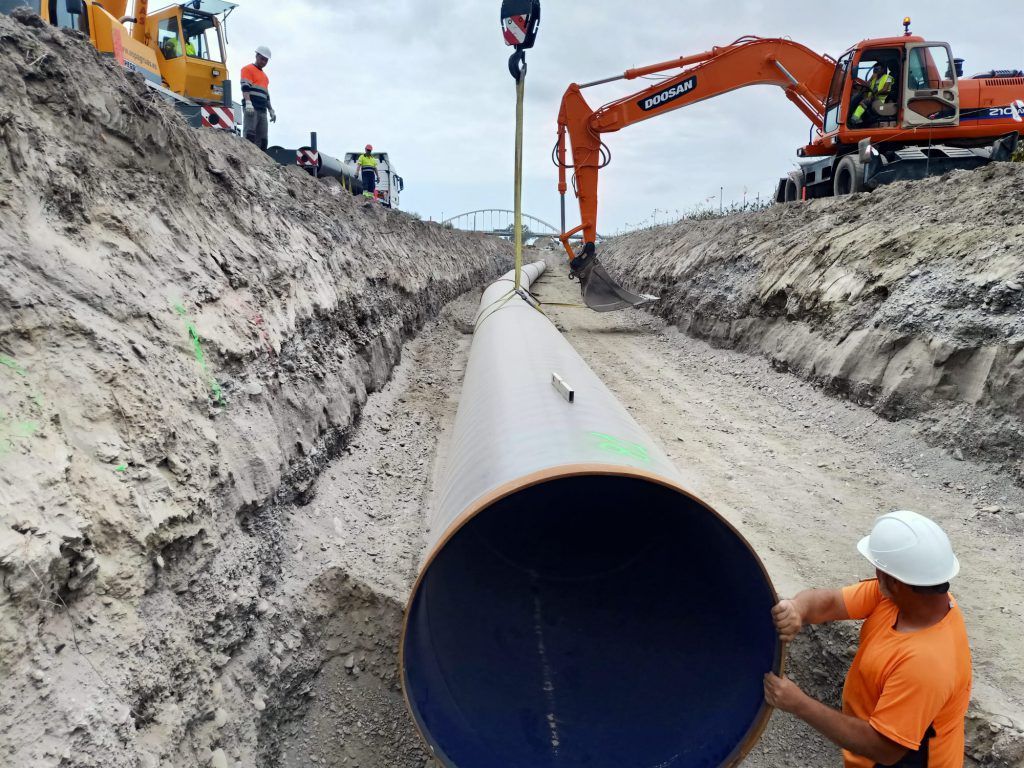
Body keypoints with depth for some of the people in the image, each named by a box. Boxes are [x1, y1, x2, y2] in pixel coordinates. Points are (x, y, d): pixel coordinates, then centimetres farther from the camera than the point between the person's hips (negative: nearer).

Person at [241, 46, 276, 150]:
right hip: (252, 108, -8)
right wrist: (248, 103, -24)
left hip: (262, 110, 8)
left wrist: (271, 110, 26)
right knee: (250, 134, -18)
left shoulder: (264, 76, 31)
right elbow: (245, 87, -10)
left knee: (262, 138, 1)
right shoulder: (248, 69, 5)